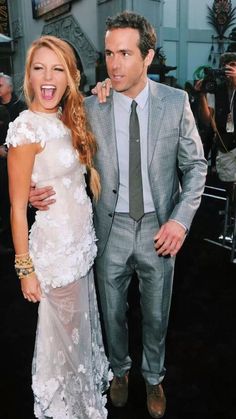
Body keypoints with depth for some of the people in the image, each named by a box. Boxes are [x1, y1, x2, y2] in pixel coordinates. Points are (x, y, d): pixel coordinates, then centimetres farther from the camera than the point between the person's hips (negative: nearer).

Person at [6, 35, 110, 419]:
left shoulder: (68, 120, 5)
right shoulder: (27, 127, -19)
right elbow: (17, 207, -17)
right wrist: (25, 268, -15)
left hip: (81, 242, 8)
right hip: (55, 250, -7)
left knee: (81, 320, 26)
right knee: (64, 329, 15)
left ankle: (86, 383, 54)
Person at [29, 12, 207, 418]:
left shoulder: (176, 102, -8)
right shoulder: (90, 108, -8)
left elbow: (195, 164, -1)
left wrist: (181, 219, -12)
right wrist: (40, 190, -21)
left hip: (159, 228, 0)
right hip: (111, 229, 0)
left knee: (156, 315, 18)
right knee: (112, 313, 19)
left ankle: (153, 377, 47)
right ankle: (119, 369, 50)